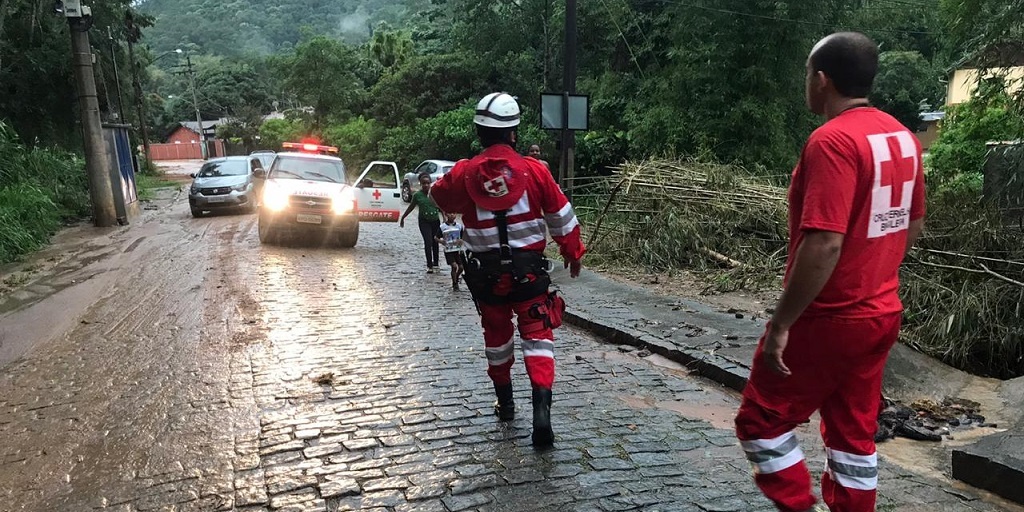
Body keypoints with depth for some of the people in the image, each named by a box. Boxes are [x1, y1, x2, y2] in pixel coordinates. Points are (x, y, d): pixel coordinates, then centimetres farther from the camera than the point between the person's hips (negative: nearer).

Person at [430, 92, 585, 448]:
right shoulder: (533, 170, -9)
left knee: (496, 334, 20)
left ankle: (505, 401, 34)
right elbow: (561, 215, 1)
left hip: (486, 271, 2)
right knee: (537, 335, 3)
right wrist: (572, 251, 15)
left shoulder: (464, 173, -6)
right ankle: (541, 408, -12)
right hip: (528, 268, -2)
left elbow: (439, 197, 15)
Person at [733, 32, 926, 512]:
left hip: (828, 320, -9)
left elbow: (824, 244, -28)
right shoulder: (902, 136, 7)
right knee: (854, 433, 19)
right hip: (881, 314, 9)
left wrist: (780, 323, -22)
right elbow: (913, 224, 16)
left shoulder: (832, 141, -22)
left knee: (761, 420, 7)